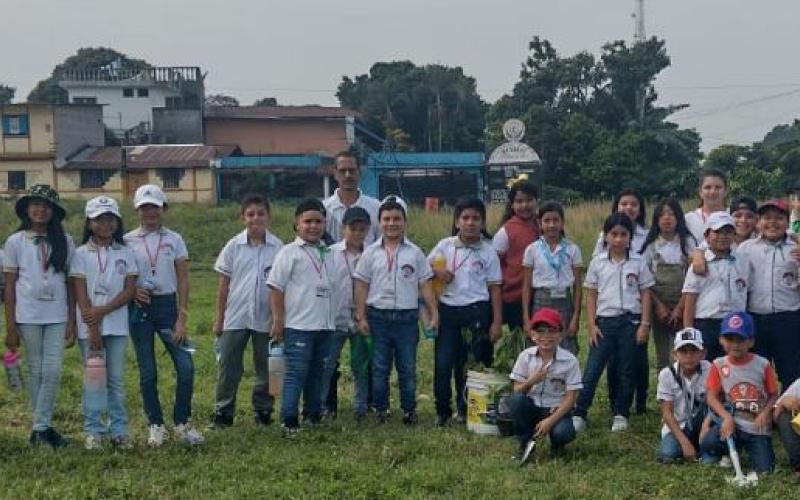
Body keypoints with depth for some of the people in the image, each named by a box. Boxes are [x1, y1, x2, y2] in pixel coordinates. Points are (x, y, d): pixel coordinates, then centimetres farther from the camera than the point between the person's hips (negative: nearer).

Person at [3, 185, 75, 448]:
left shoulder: (64, 242, 4)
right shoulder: (16, 241, 2)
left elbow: (71, 285, 6)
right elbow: (10, 286, 2)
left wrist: (72, 321, 1)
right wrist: (10, 327, -2)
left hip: (57, 316, 1)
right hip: (28, 315, -1)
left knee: (53, 371, -4)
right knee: (36, 371, 6)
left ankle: (41, 427, 4)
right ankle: (43, 426, 15)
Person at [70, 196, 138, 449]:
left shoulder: (125, 253, 6)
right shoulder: (81, 254, 1)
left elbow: (130, 290, 0)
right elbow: (81, 295, -4)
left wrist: (102, 311, -11)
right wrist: (92, 329, -11)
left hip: (117, 325, 1)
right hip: (89, 327, -1)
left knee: (116, 379, 5)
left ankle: (119, 430, 12)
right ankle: (93, 431, 10)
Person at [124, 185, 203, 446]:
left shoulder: (174, 240, 2)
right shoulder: (127, 241, 2)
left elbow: (183, 280, 0)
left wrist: (182, 319, -7)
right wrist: (132, 290, -15)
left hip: (168, 305, 0)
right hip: (139, 308, 0)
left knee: (186, 367, -7)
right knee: (147, 372, 5)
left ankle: (182, 423, 9)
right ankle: (156, 425, 19)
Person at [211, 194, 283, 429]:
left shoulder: (277, 247, -2)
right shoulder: (234, 246, 0)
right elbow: (224, 283, 4)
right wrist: (219, 318, 4)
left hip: (265, 318, 0)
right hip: (235, 318, 0)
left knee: (265, 366, 10)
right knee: (228, 365, 3)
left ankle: (263, 411, 22)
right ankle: (223, 412, 11)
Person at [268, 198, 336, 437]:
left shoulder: (328, 253, 14)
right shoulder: (289, 252, -4)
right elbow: (276, 287, -7)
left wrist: (333, 320, 18)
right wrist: (278, 321, -11)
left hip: (325, 325, 6)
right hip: (298, 326, -6)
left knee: (317, 373, 14)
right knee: (295, 373, -7)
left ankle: (314, 415, 24)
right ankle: (288, 421, -7)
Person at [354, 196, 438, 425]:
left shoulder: (414, 252, 3)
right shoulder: (371, 252, 3)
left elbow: (425, 285, 5)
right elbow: (361, 286, 3)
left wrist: (433, 313, 0)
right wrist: (361, 316, -2)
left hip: (407, 317, 0)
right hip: (378, 316, 0)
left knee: (408, 367, 6)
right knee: (379, 367, 7)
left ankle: (409, 410, 16)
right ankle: (381, 409, 16)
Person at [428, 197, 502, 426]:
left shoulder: (488, 252, 0)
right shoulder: (445, 246, 3)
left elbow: (494, 288, 2)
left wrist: (497, 321, -2)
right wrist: (437, 271, -8)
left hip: (477, 312, -1)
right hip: (448, 310, 1)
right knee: (443, 362, -1)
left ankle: (466, 409, 19)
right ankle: (442, 411, 13)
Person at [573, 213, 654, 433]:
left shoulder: (638, 262, 2)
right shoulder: (598, 262, 3)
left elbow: (645, 293, 4)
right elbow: (591, 295, 5)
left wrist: (644, 324, -3)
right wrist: (591, 325, -1)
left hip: (630, 320, 0)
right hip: (605, 320, 0)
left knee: (626, 370, 7)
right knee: (592, 369, -3)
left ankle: (621, 414, 18)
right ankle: (579, 414, 1)